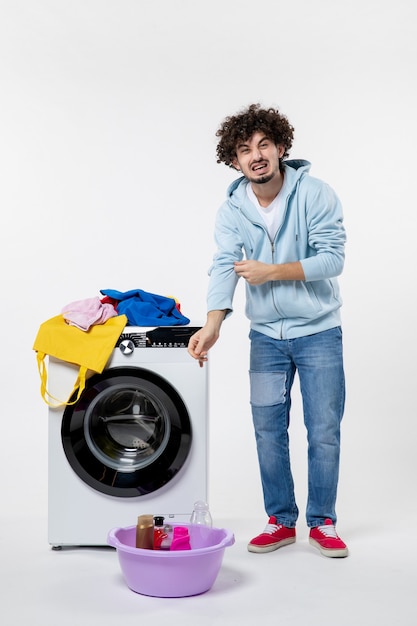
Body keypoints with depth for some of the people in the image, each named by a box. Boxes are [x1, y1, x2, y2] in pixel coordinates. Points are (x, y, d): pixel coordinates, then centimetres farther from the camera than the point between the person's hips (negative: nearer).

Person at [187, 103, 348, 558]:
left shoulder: (316, 195, -12)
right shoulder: (232, 210, -4)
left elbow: (332, 258, -16)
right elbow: (224, 267, -15)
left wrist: (271, 271, -24)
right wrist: (212, 325, -31)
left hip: (318, 329, -2)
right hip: (266, 334, 3)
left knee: (324, 431, 2)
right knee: (268, 430, 6)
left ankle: (322, 523, 19)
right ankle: (281, 521, 22)